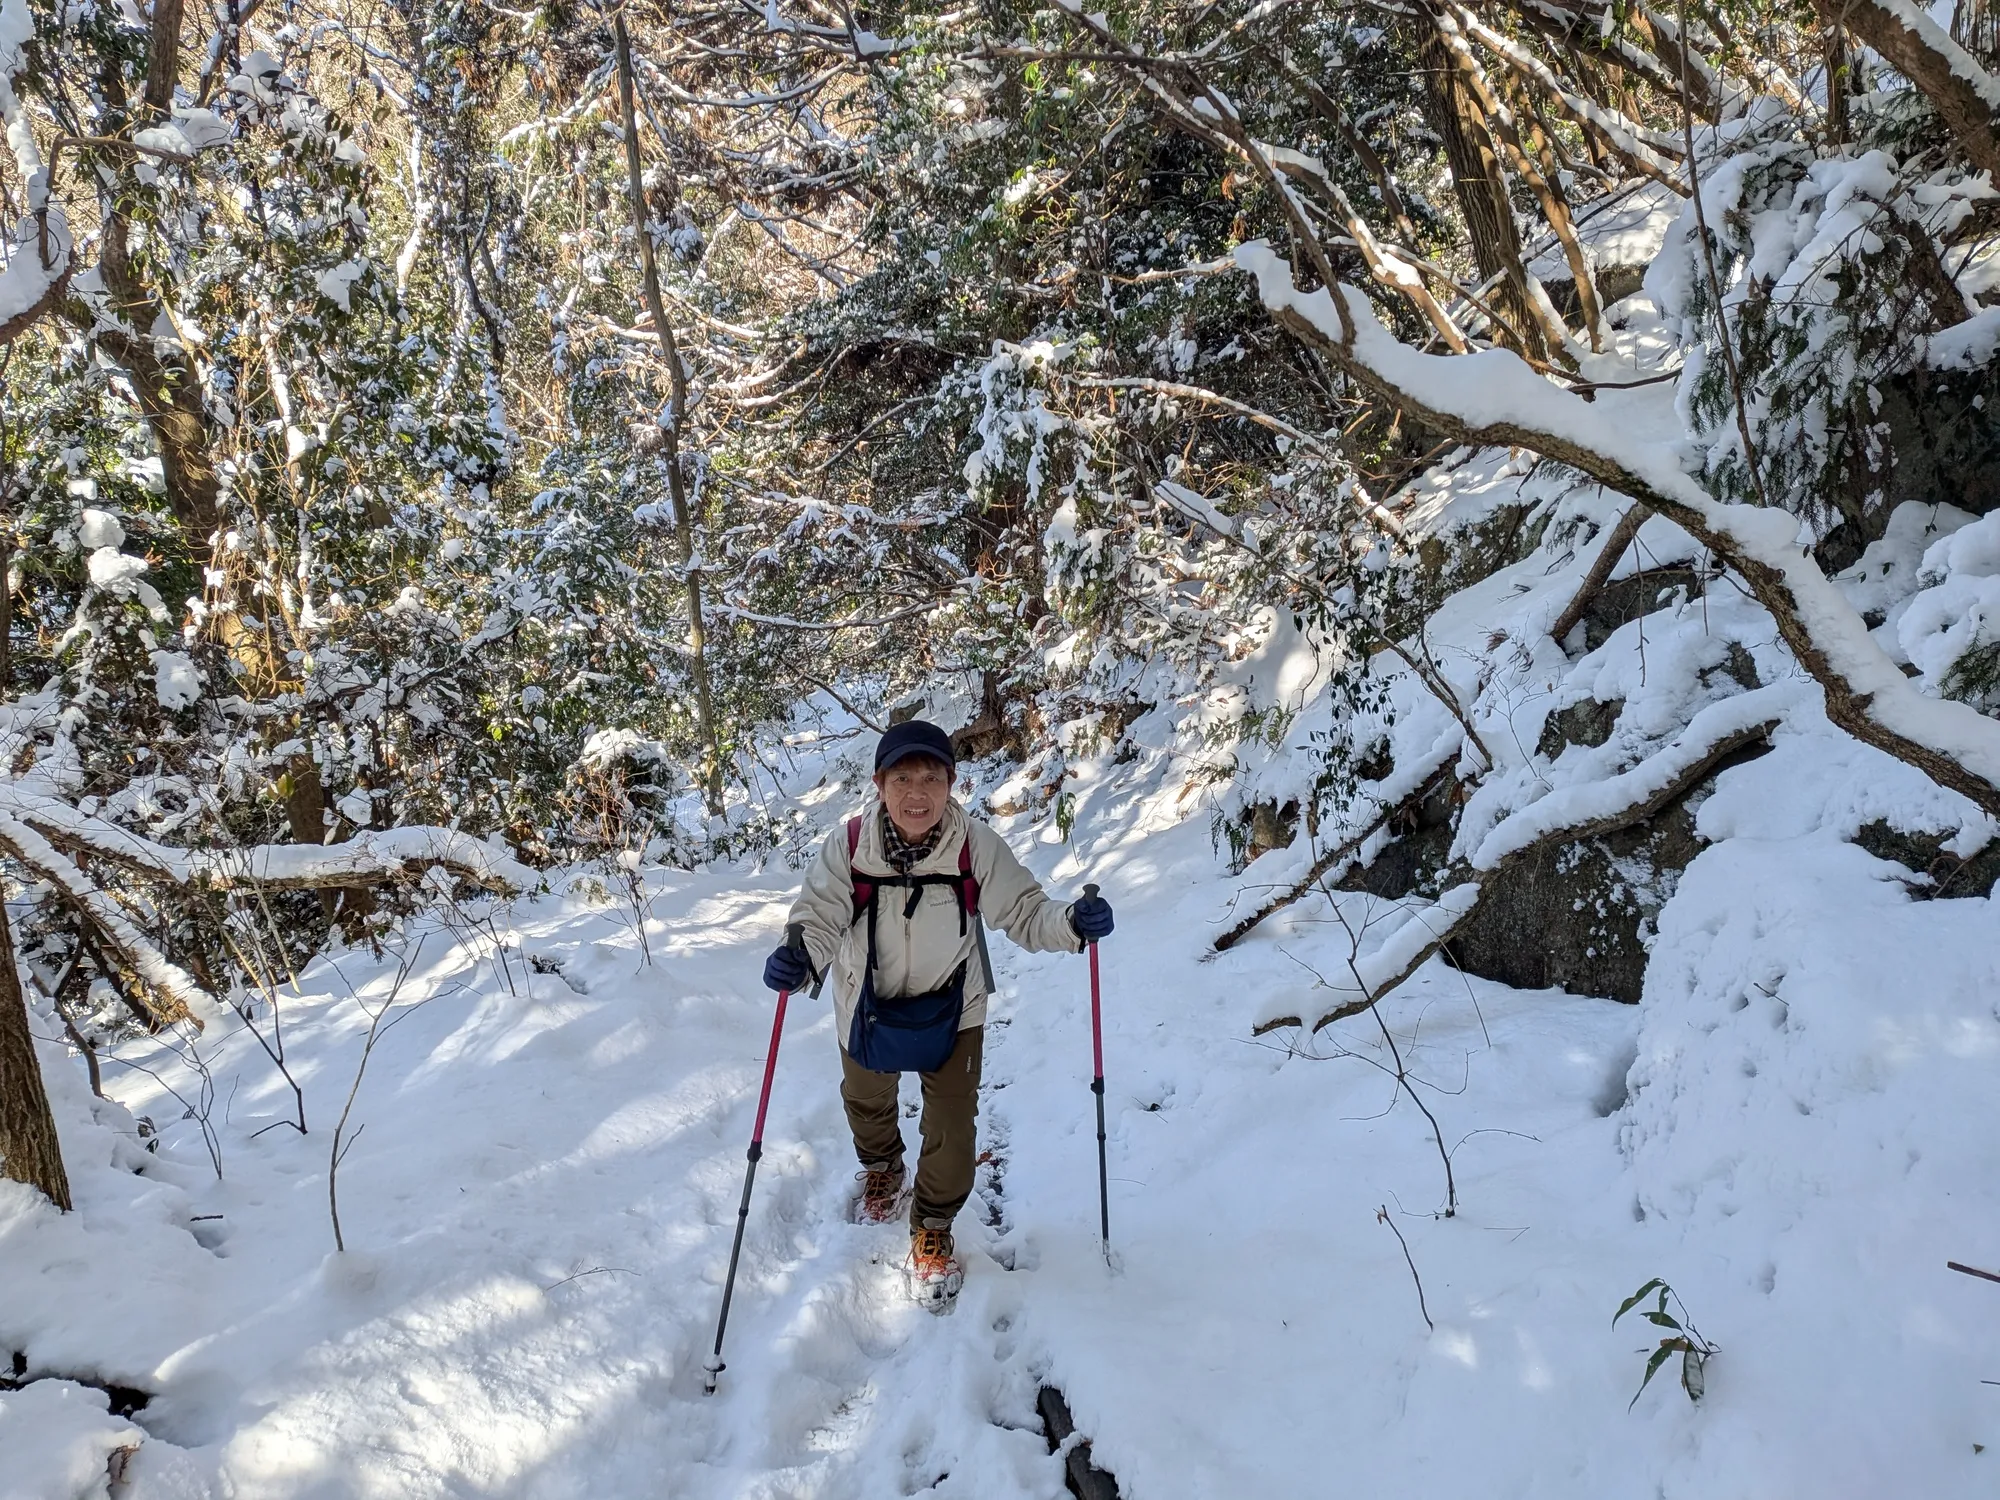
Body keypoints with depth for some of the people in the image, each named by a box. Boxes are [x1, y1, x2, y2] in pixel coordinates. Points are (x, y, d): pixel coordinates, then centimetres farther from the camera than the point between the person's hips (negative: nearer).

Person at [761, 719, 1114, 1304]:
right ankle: (882, 1170, 61)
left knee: (952, 1124, 2)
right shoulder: (847, 847, -27)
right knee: (867, 1102, 26)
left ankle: (933, 1228, 30)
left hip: (951, 1004, -1)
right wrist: (797, 959, -45)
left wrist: (1071, 923, -40)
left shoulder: (979, 848, -27)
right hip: (868, 1003, 2)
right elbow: (819, 918, -23)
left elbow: (1023, 914, -20)